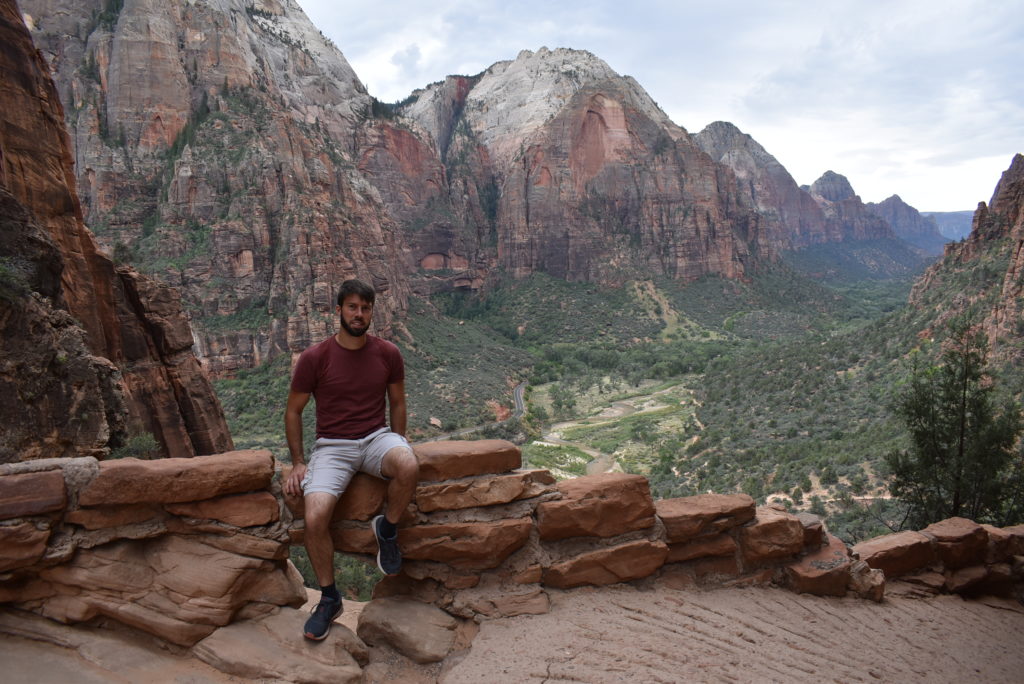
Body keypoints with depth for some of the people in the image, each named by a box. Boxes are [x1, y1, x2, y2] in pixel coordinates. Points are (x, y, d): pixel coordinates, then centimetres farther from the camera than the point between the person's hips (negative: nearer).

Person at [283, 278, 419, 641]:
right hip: (332, 445, -1)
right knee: (314, 519, -23)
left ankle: (387, 529, -3)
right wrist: (298, 463, 0)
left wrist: (396, 448, 7)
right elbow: (293, 411, 5)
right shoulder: (314, 358, -5)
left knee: (409, 468, -34)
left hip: (377, 437, 1)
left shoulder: (388, 354, 1)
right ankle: (329, 598, 3)